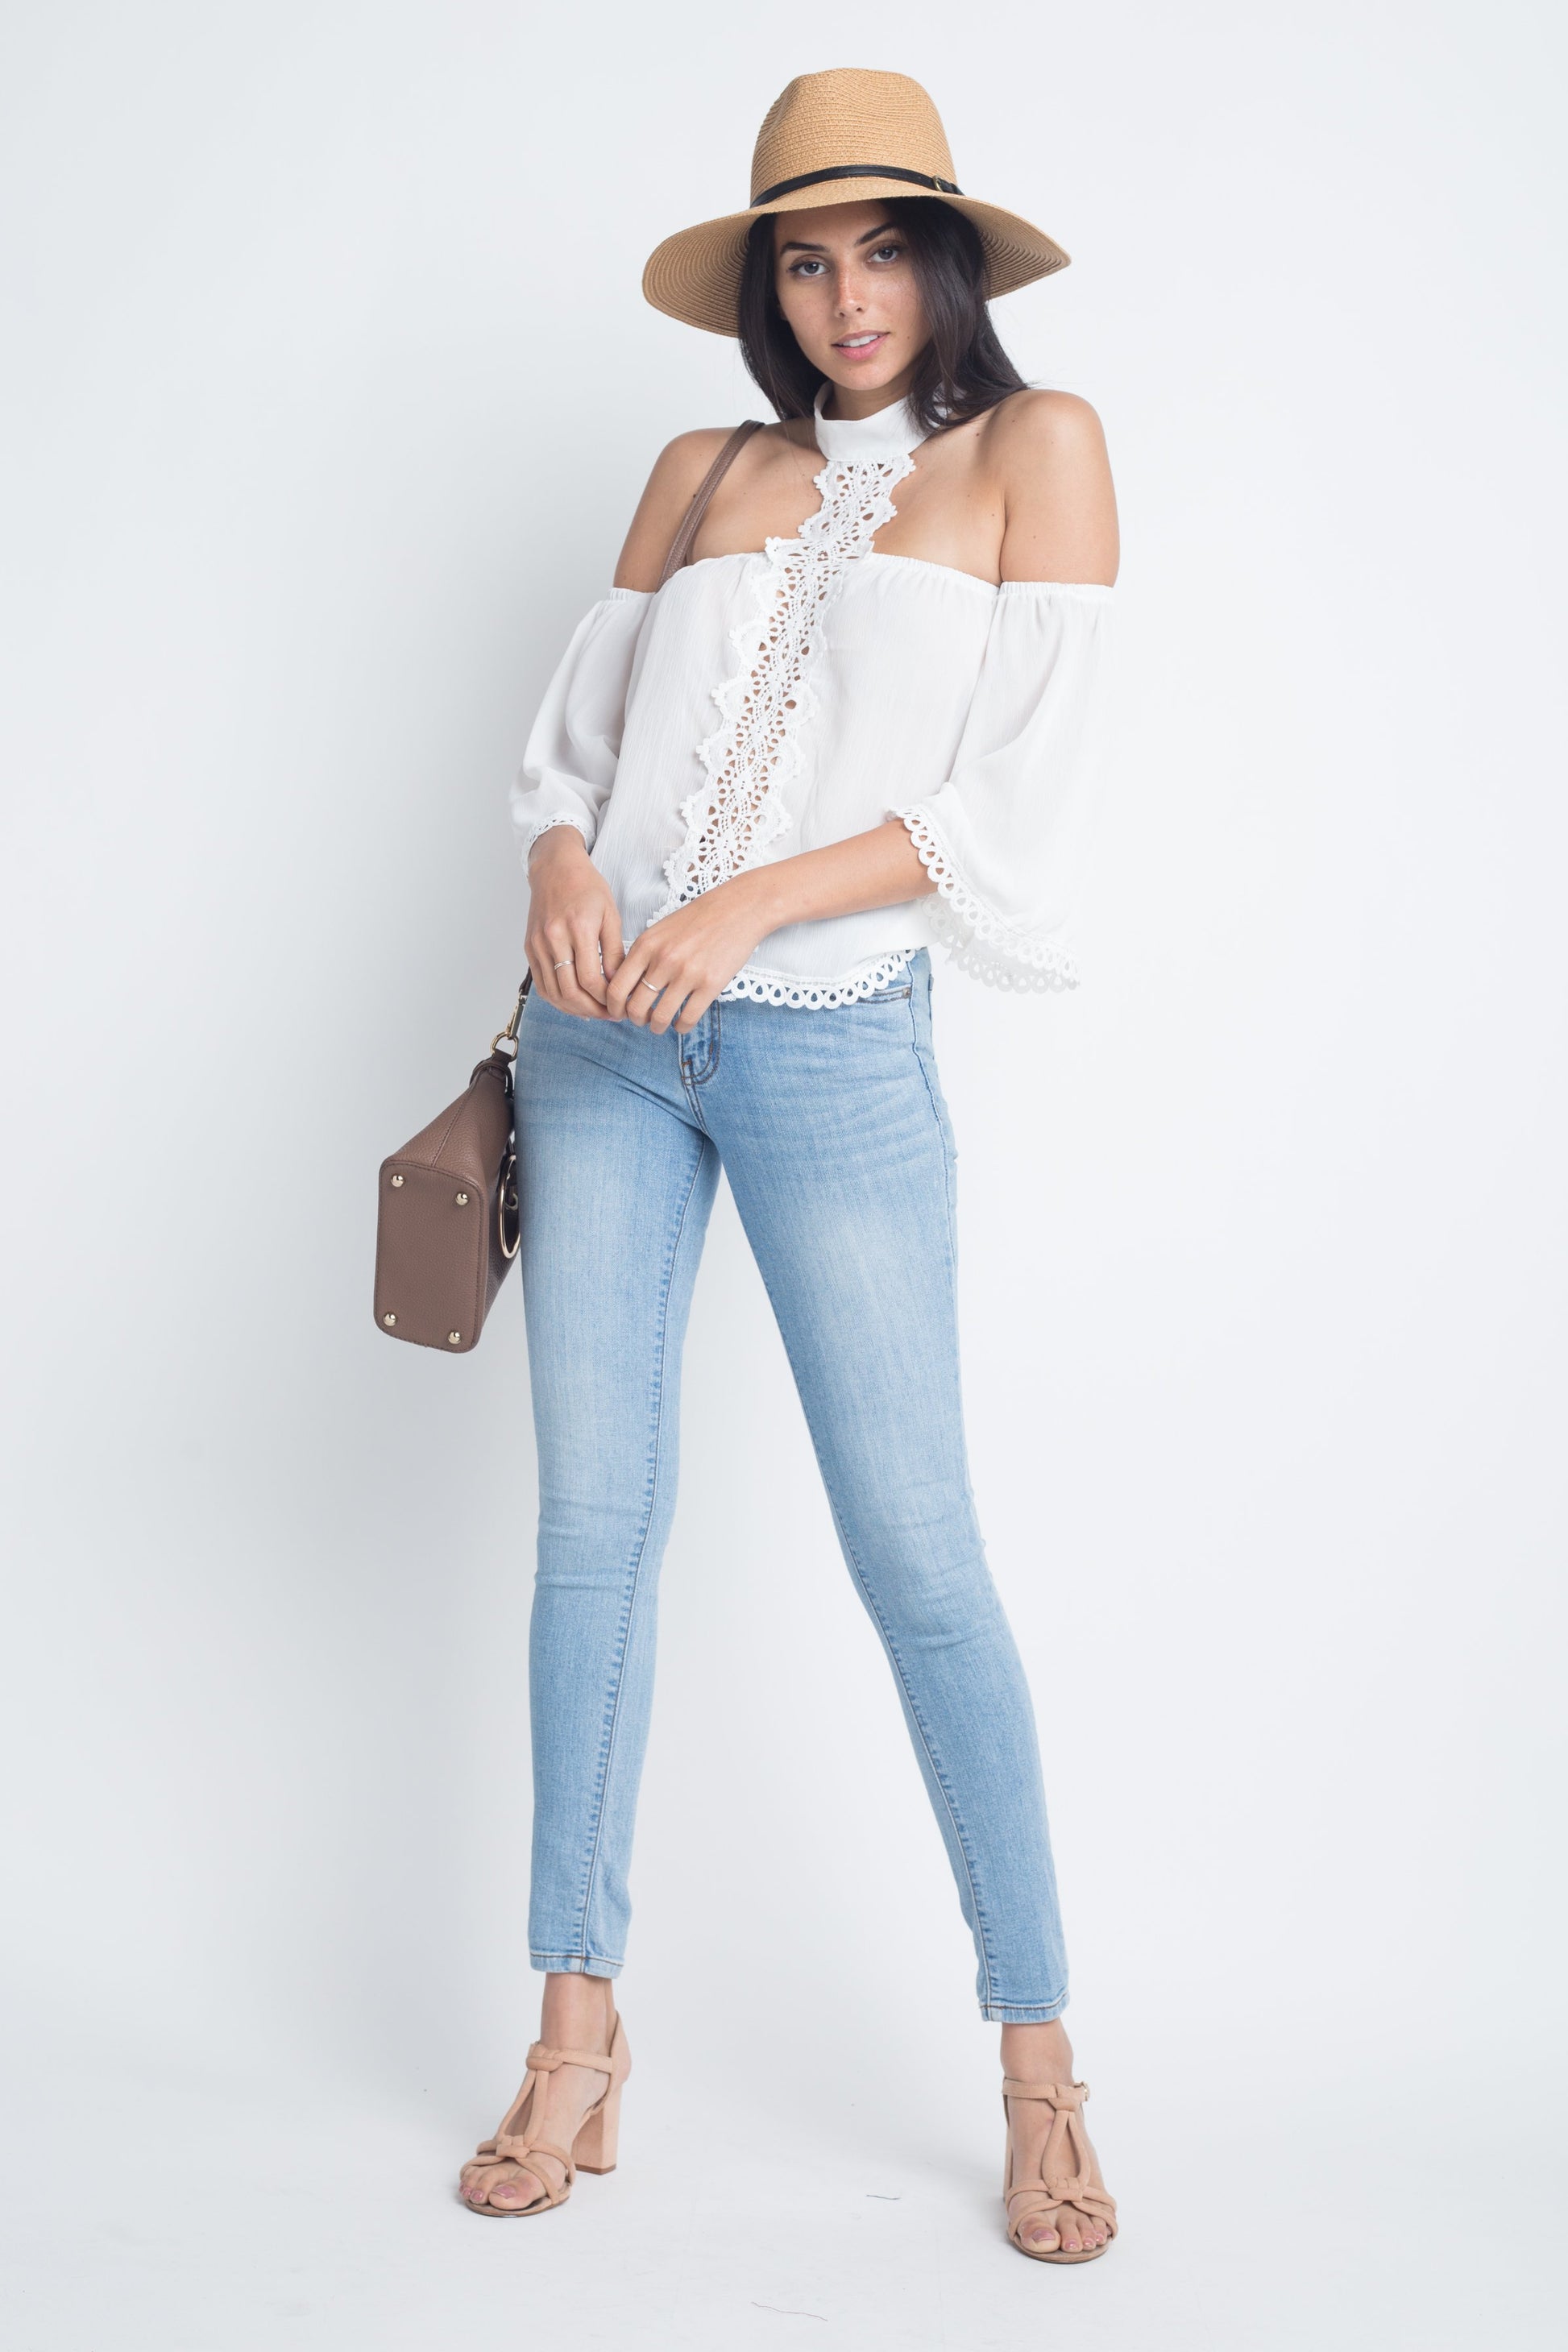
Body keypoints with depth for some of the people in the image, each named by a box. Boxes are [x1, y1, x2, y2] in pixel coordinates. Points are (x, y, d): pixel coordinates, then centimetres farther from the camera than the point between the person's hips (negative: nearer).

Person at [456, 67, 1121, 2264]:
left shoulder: (1033, 446, 4)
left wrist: (751, 903, -14)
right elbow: (580, 718, 15)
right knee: (594, 1519, 3)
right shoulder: (702, 469, 15)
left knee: (915, 1545, -3)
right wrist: (563, 860, -8)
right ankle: (581, 2026, 15)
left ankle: (1041, 2066, 8)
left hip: (832, 1044, -4)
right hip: (604, 1033, 4)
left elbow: (1012, 789, -6)